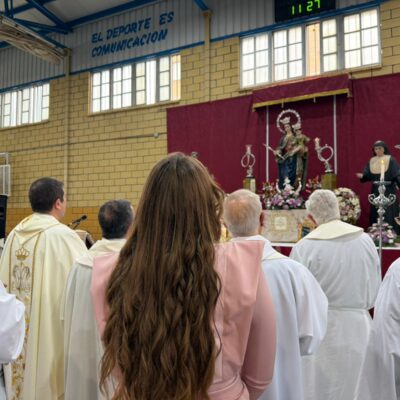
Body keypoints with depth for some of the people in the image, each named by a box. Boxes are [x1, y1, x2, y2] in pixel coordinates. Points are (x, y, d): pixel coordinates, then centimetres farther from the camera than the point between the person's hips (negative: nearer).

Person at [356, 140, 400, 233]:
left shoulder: (391, 160, -4)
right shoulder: (371, 161, 9)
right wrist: (362, 176, -15)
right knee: (376, 213, 7)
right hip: (376, 191, 4)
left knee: (389, 213, -4)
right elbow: (368, 176, 7)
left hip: (388, 191, -4)